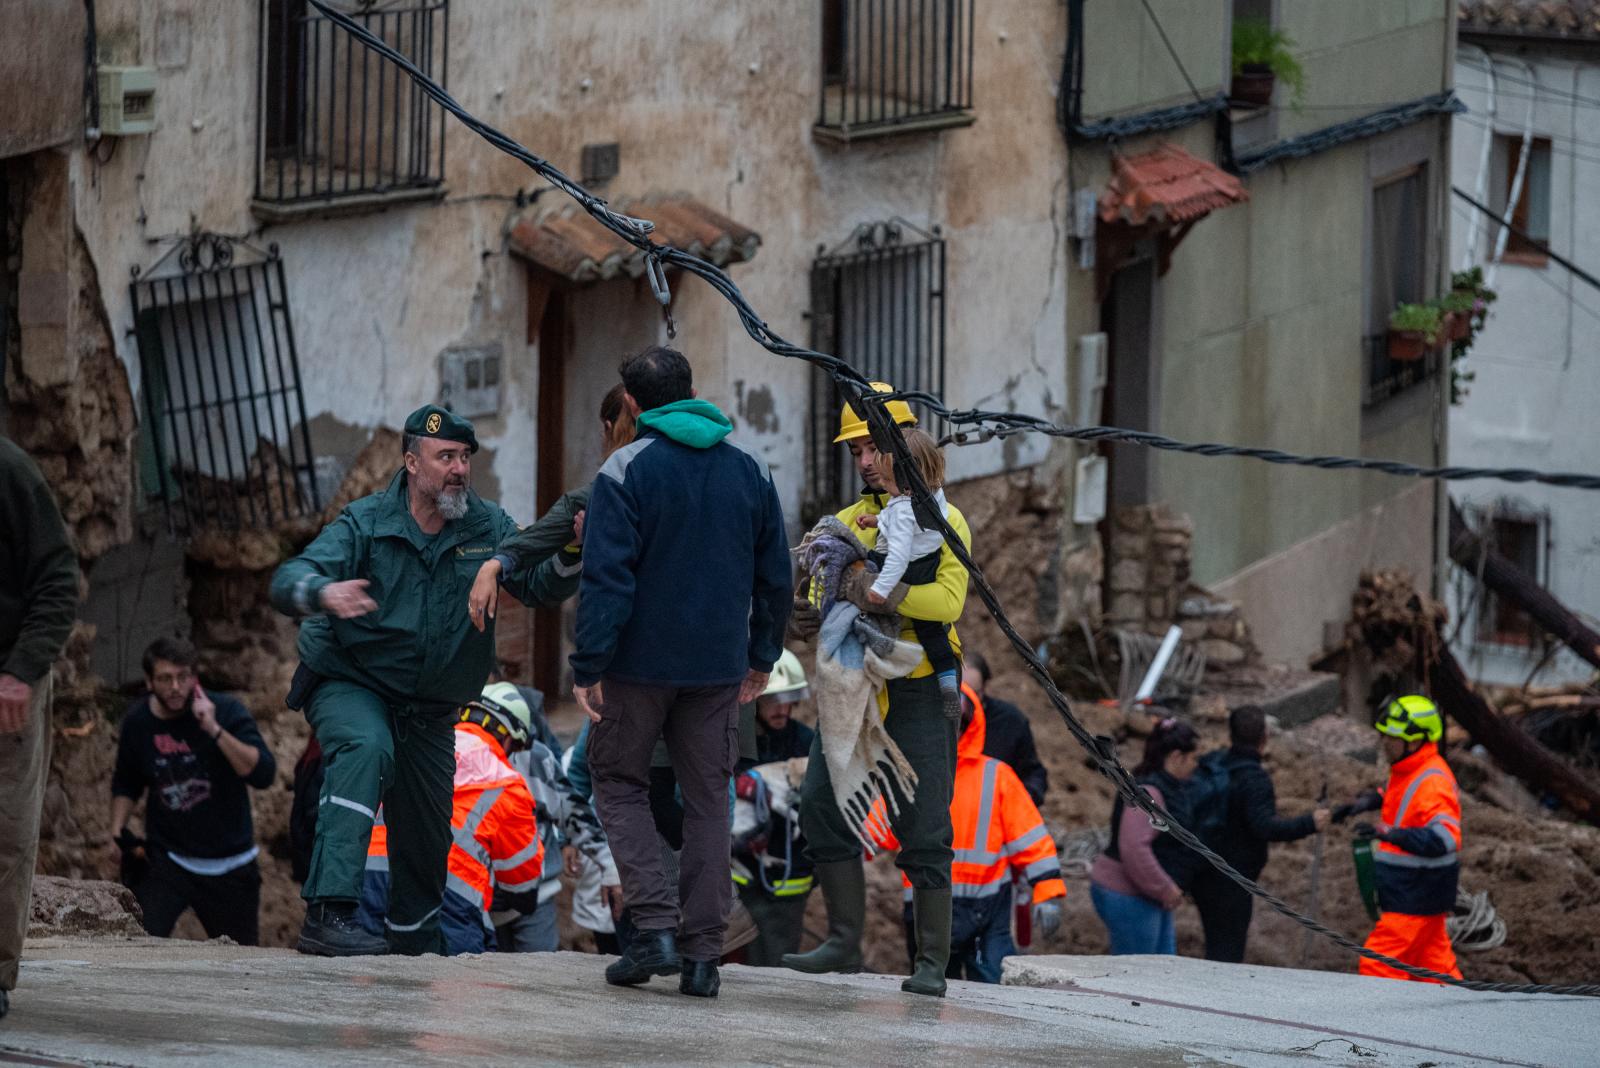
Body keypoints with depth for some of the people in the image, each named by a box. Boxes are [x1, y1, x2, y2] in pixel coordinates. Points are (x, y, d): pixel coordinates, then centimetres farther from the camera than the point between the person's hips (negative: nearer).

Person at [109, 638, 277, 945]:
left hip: (230, 866, -1)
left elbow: (264, 775, -23)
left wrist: (215, 730, -29)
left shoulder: (226, 711, -11)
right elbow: (126, 783, 19)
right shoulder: (138, 721, -1)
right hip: (167, 859, 1)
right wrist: (118, 830, 3)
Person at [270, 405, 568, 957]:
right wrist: (325, 593, -49)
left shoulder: (487, 528, -3)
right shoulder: (365, 524, -14)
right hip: (349, 684, -4)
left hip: (428, 709, 5)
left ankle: (413, 933, 41)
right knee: (366, 750, -35)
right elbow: (287, 581, -25)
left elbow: (537, 584, -13)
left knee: (427, 834, 11)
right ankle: (328, 912, -44)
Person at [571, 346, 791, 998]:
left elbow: (606, 577, -15)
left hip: (641, 661, -4)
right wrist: (761, 656, 22)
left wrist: (588, 667, -12)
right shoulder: (751, 473, 6)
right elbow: (775, 576, 12)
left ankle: (655, 926, -5)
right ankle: (703, 954, 5)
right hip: (719, 666, 4)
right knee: (707, 800, 9)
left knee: (620, 782, 11)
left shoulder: (625, 472, -10)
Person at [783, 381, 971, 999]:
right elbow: (825, 598, 7)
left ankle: (932, 962, 0)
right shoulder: (845, 524, 14)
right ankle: (845, 942, 8)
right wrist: (811, 620, -17)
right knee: (822, 805, -2)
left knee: (922, 829, -6)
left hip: (918, 693, -5)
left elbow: (946, 601, -20)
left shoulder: (942, 522, -4)